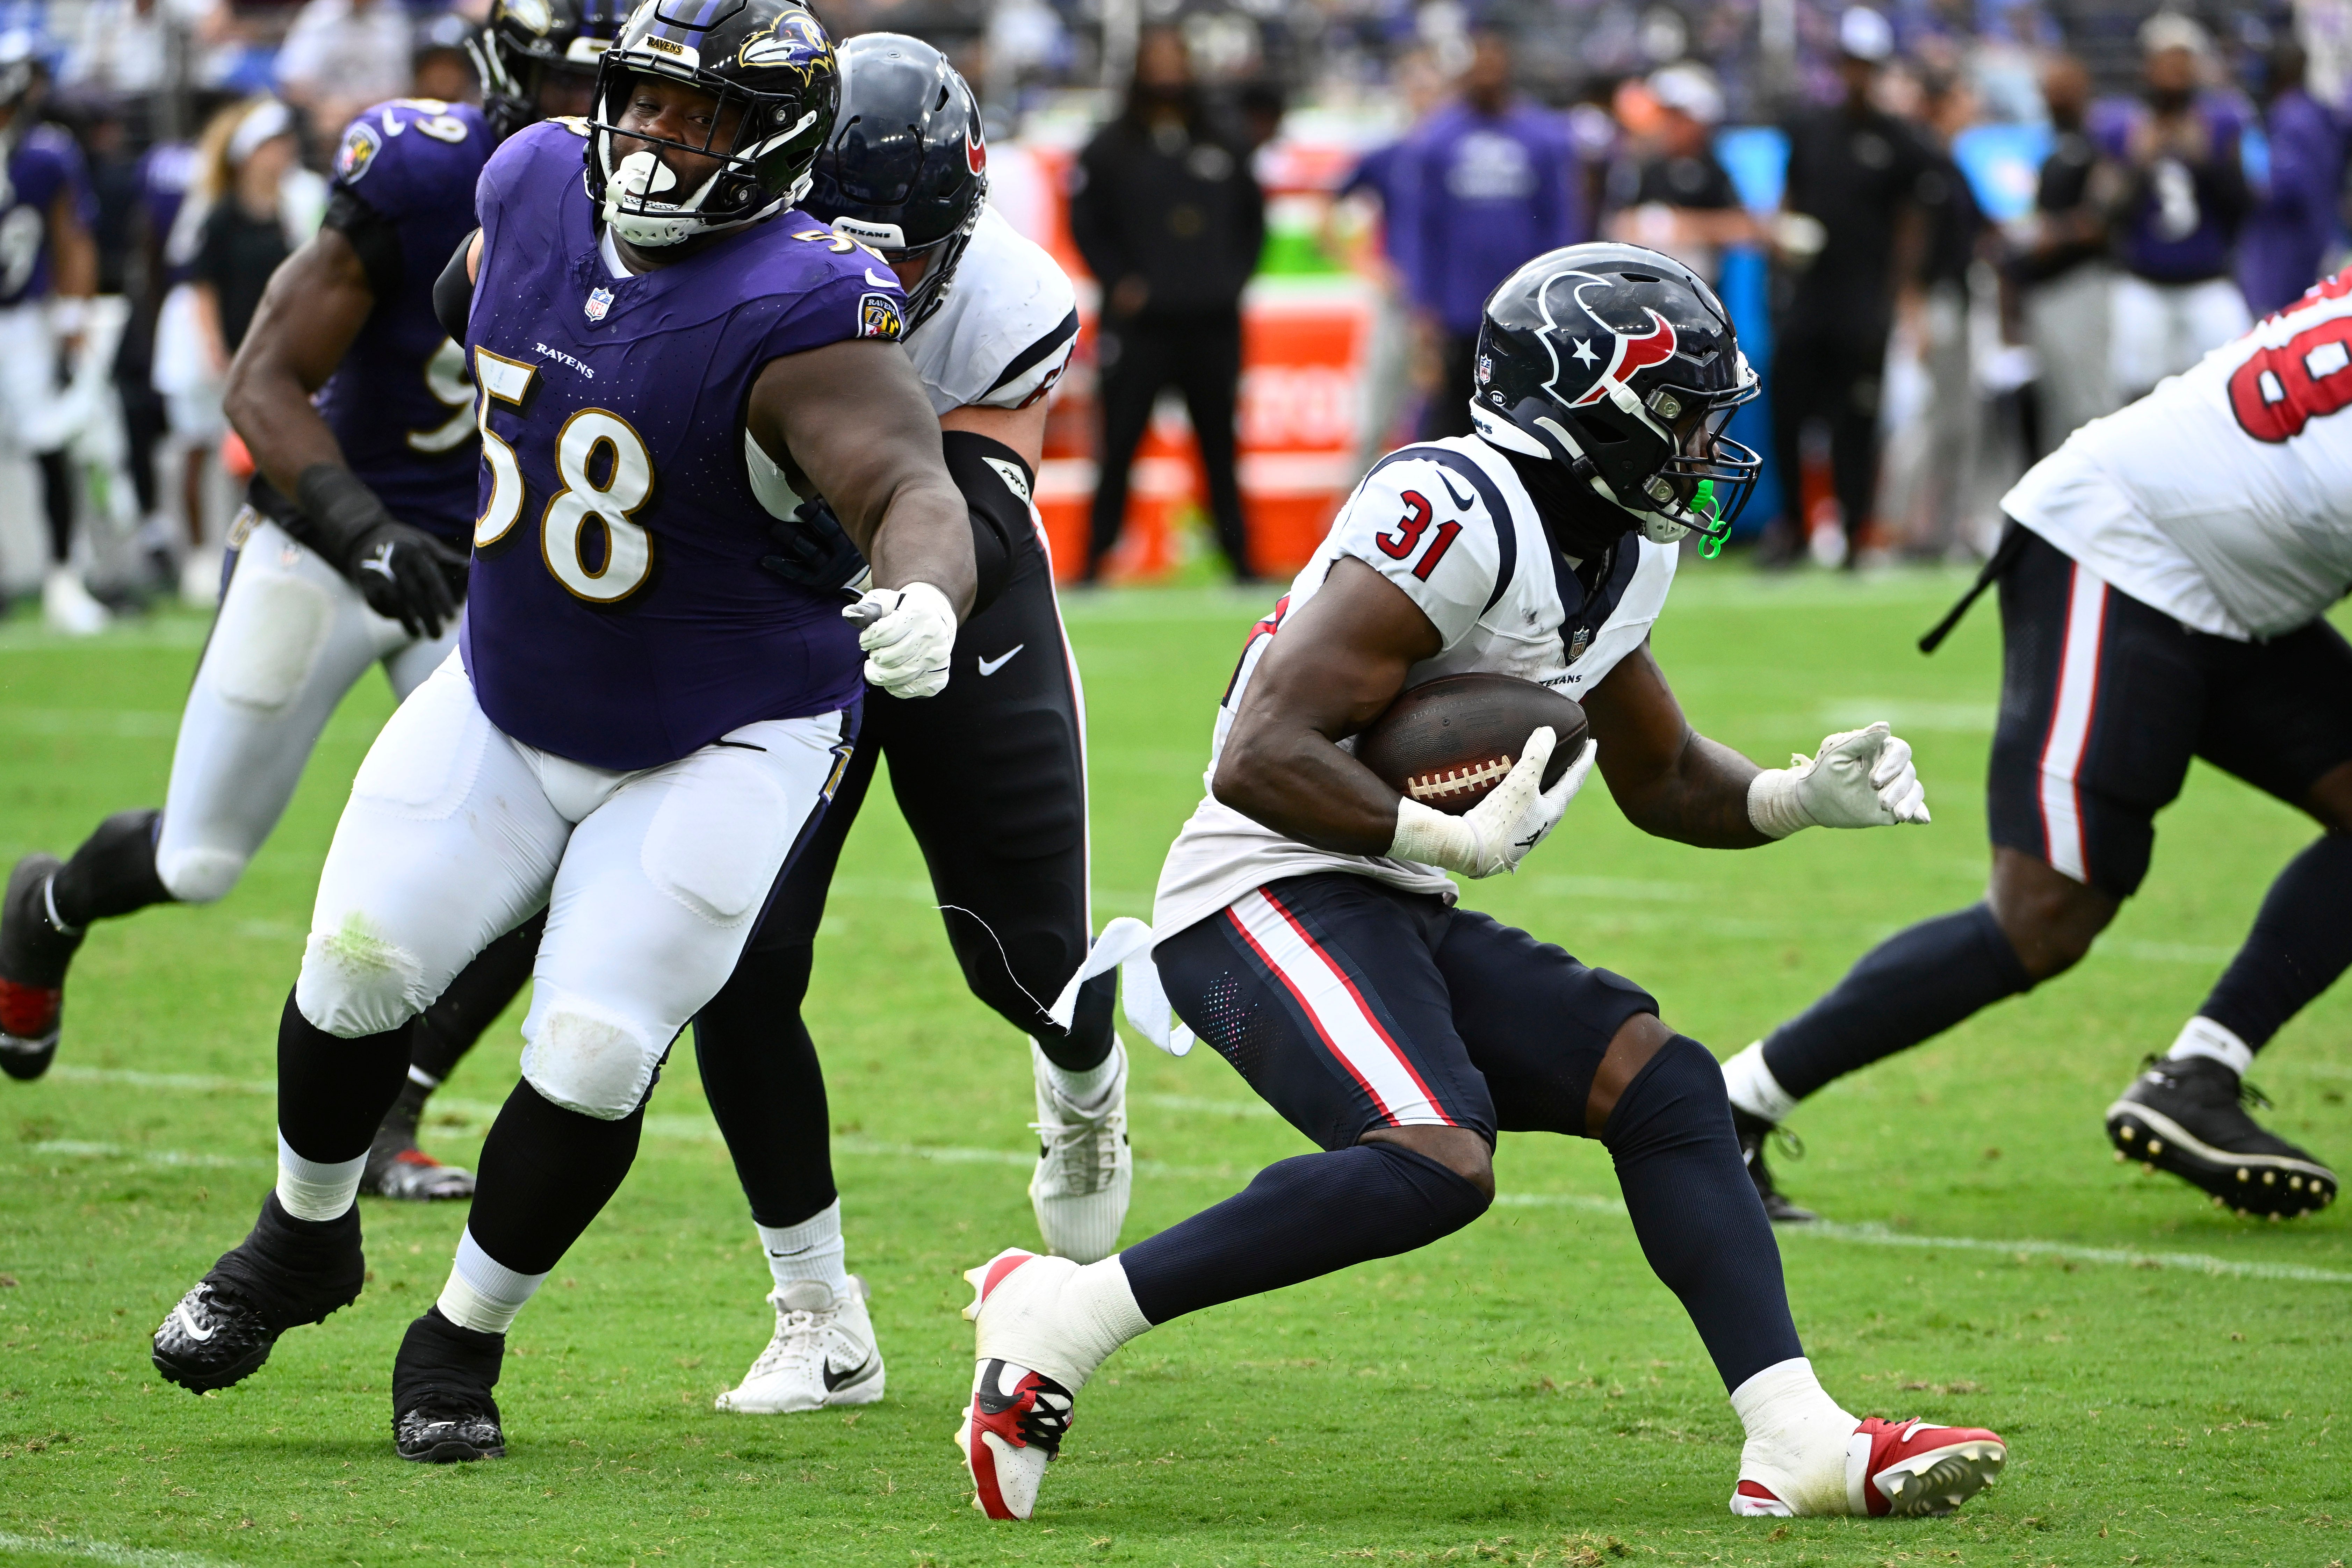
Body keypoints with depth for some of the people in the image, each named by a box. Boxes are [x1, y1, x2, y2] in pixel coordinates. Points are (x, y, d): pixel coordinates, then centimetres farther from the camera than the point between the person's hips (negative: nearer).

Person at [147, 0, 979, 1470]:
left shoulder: (799, 312, -28)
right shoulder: (541, 187, -9)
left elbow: (913, 491, -40)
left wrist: (923, 601, -60)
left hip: (720, 753, -5)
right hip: (505, 710, 5)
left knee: (594, 1057, -9)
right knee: (361, 964, -2)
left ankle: (462, 1344, 14)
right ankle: (306, 1237, 27)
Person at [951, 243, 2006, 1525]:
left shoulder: (1618, 555, 12)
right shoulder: (1457, 516, -19)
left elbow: (1664, 782, 26)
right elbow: (1266, 760, -23)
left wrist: (1801, 797, 8)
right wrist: (1460, 841, -23)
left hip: (1398, 915, 10)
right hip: (1268, 896, -10)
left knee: (1662, 1083, -1)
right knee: (1435, 1164, -29)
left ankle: (1799, 1444, -6)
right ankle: (1057, 1315, -22)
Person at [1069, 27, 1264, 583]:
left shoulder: (1222, 146, 12)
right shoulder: (1110, 150, 3)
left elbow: (1254, 218, 20)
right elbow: (1086, 223, 4)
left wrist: (1234, 277, 8)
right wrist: (1118, 282, -6)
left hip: (1213, 324, 3)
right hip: (1139, 324, -2)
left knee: (1219, 445, 6)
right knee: (1119, 444, -5)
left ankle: (1239, 555, 12)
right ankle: (1097, 554, 1)